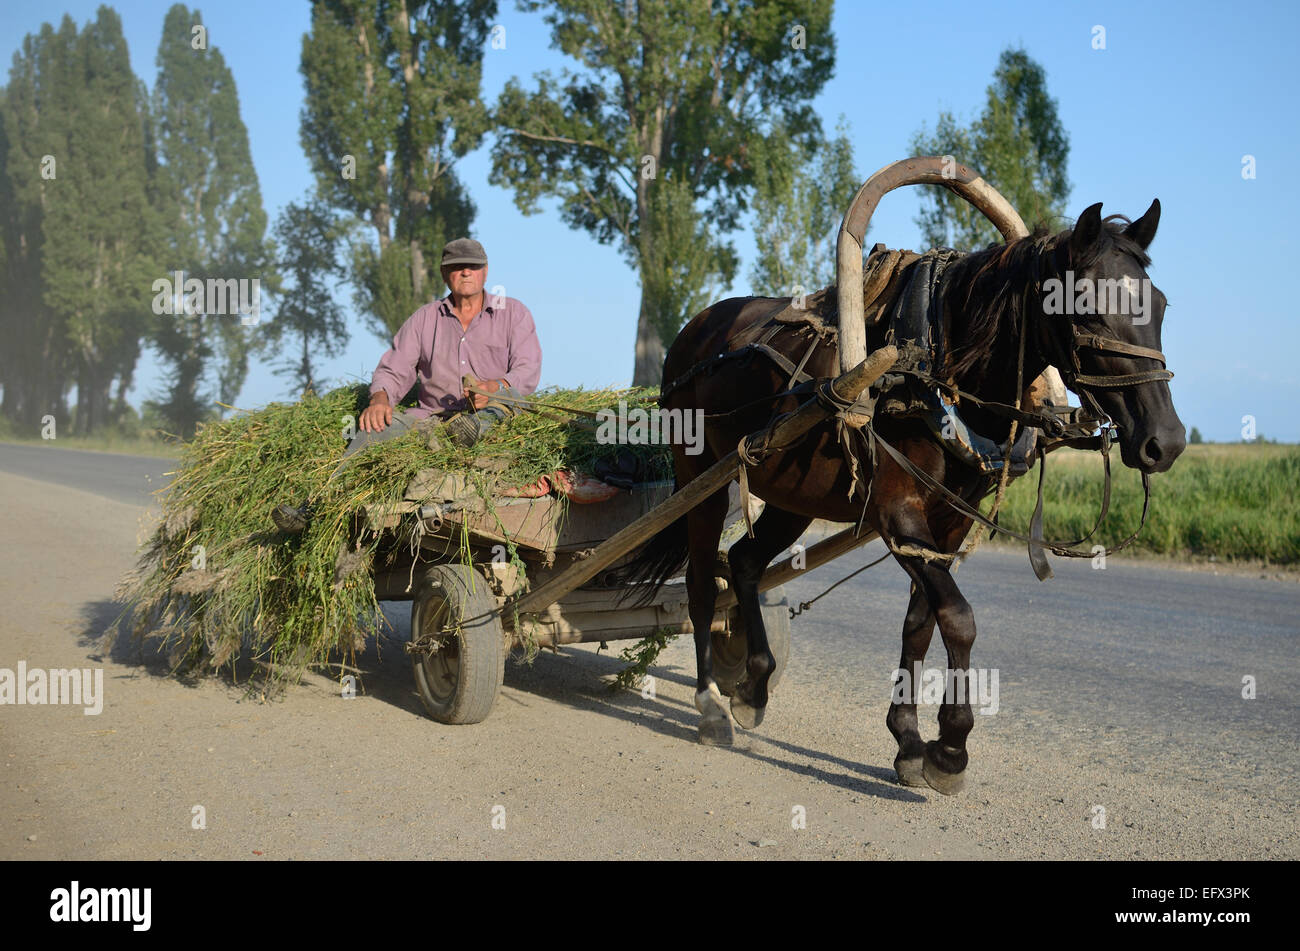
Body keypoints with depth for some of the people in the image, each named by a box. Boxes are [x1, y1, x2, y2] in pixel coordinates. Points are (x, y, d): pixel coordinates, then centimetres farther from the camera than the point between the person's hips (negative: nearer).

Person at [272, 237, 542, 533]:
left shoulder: (512, 313, 10)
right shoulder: (425, 319, 16)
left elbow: (528, 372, -3)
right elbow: (393, 370, 11)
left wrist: (493, 388, -25)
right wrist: (379, 399, -13)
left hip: (494, 414, -1)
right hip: (433, 417, 2)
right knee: (380, 425, -24)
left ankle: (477, 428, -62)